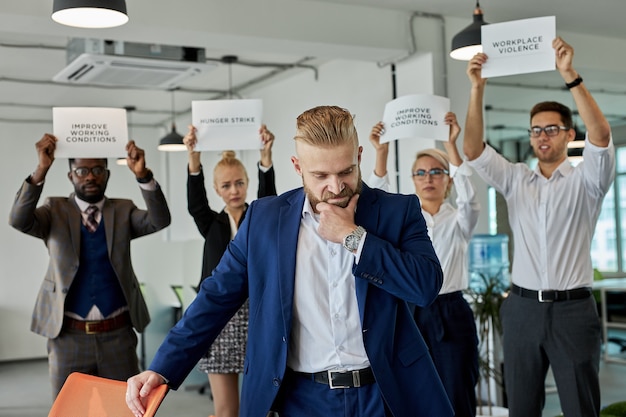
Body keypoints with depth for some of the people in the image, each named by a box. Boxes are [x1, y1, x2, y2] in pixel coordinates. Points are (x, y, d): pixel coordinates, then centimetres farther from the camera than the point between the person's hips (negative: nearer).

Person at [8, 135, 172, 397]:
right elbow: (19, 220, -15)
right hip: (68, 337, 0)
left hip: (118, 335, 1)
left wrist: (143, 176, -27)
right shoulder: (56, 211, 4)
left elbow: (160, 220, -11)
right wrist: (41, 170, -27)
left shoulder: (123, 211, 6)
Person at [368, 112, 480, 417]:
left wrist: (451, 145, -27)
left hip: (451, 315, -2)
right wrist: (381, 153, -23)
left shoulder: (459, 219, 4)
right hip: (409, 313, 2)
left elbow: (468, 198, -18)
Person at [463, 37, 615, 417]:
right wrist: (478, 88, -11)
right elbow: (473, 150, -2)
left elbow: (601, 134, -18)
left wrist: (570, 76, -26)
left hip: (572, 309, -3)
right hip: (522, 308, 3)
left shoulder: (585, 180, 0)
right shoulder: (515, 179, 9)